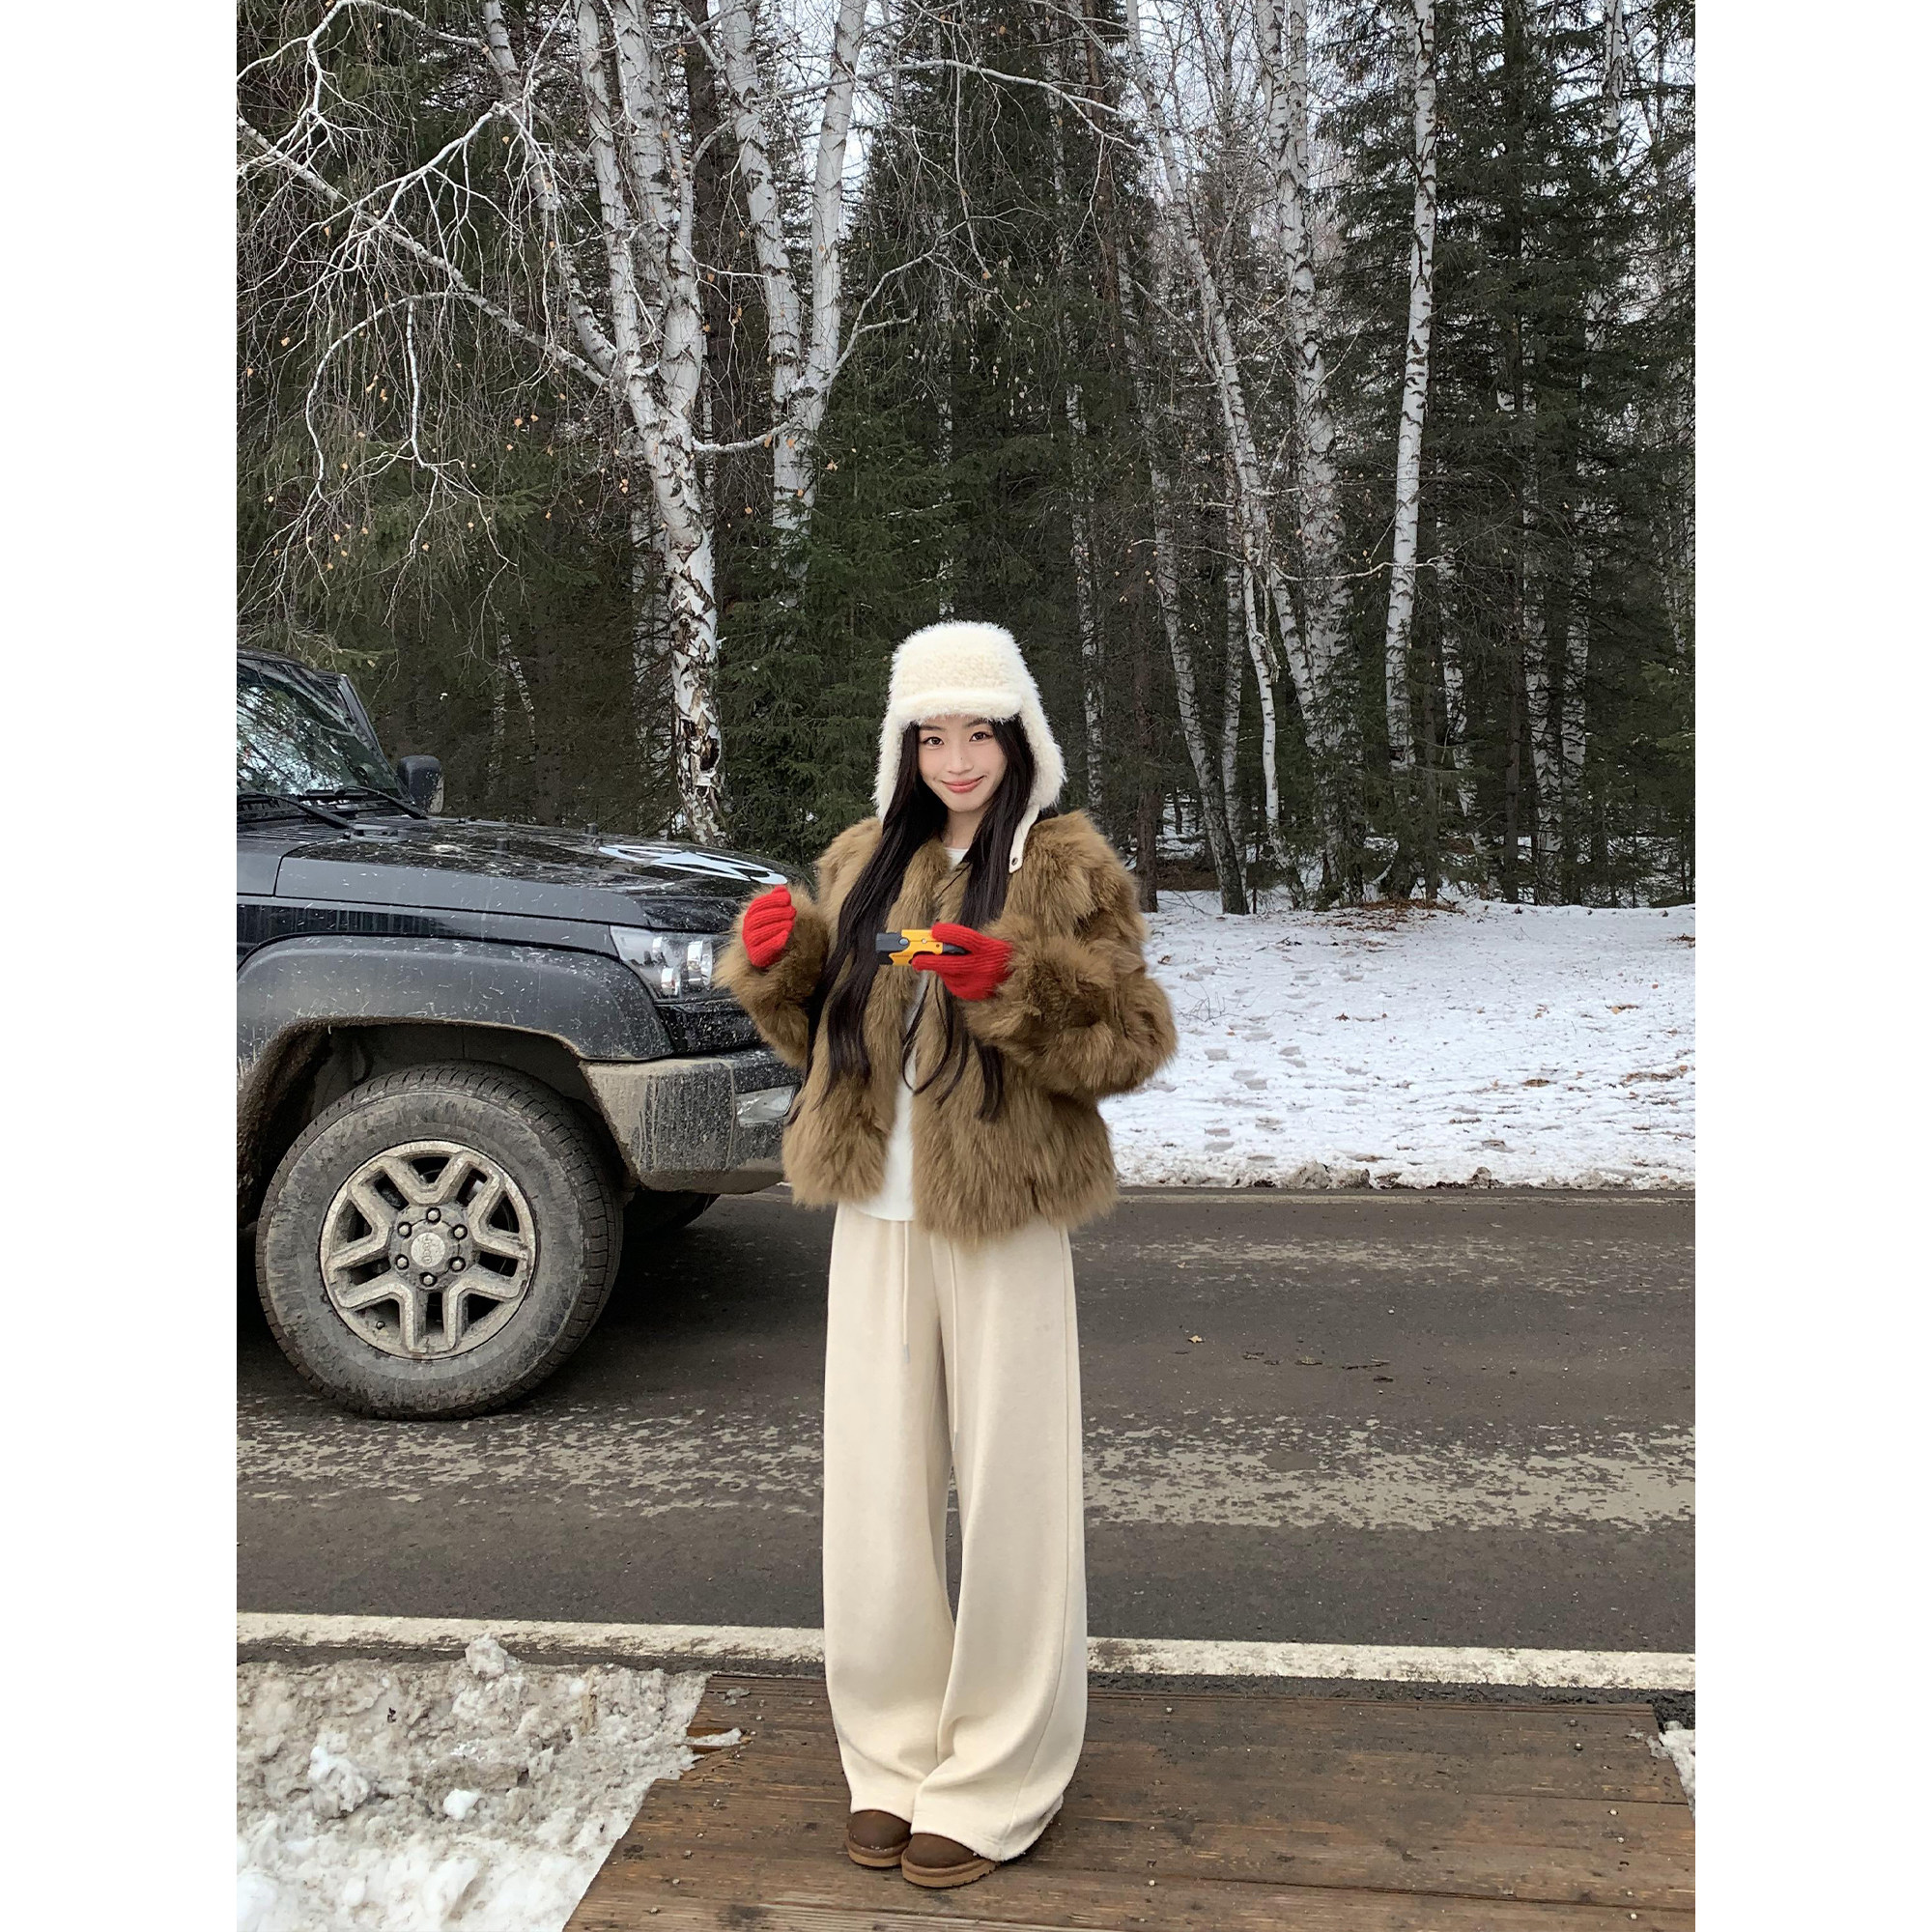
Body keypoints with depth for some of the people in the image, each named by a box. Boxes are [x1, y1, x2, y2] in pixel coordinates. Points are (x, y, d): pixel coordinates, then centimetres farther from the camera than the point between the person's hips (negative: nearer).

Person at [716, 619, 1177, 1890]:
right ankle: (894, 1756, 30)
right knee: (876, 1497, 11)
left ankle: (999, 1782, 23)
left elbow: (1133, 1039, -8)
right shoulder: (863, 864, 12)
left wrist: (1015, 984, -23)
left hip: (1002, 1226, -4)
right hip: (874, 1221, 5)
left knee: (1009, 1495, 5)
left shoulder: (1067, 869, -2)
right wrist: (777, 963, -2)